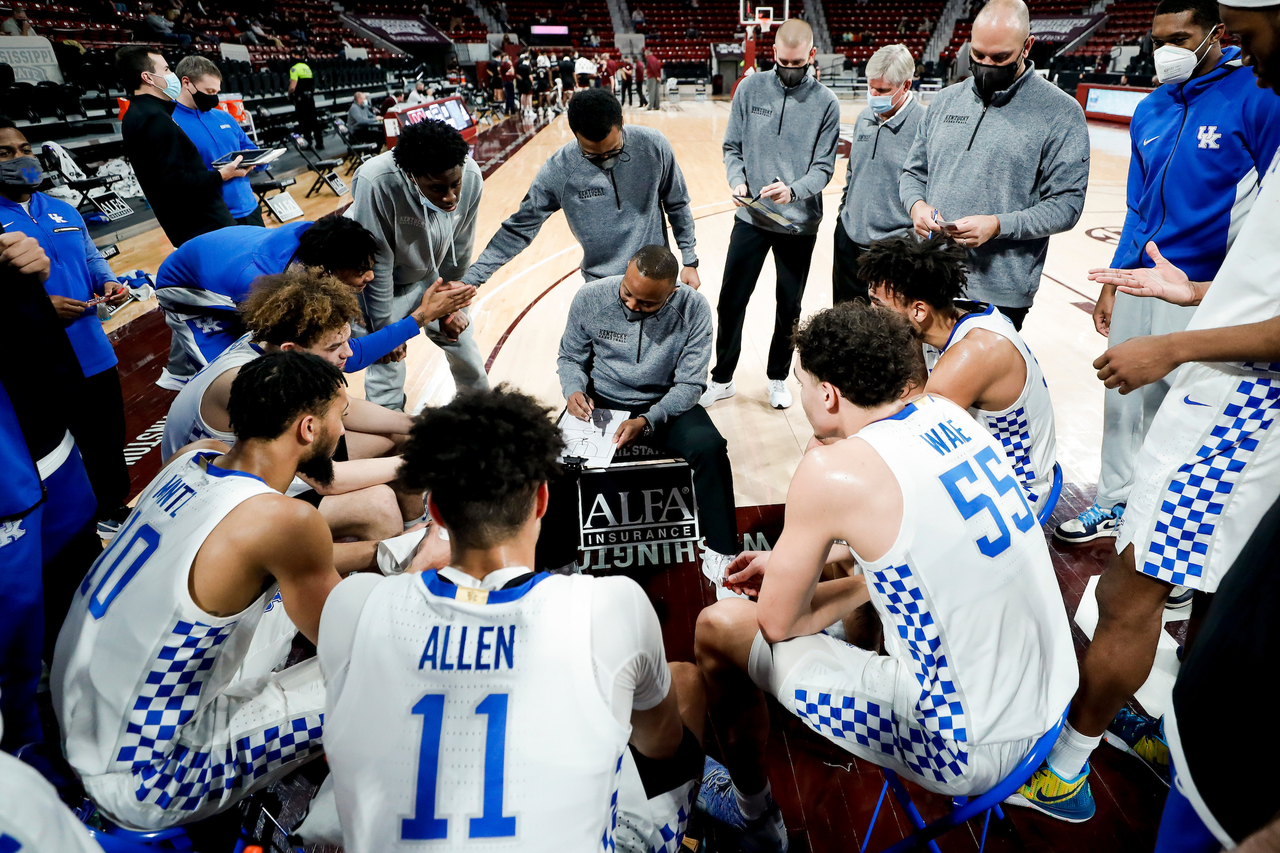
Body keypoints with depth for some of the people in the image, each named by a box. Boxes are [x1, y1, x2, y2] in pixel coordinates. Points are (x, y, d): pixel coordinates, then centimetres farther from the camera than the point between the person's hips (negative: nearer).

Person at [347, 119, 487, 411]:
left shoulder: (471, 177, -25)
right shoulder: (377, 182, -37)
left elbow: (459, 250, -10)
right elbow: (376, 266, -26)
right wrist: (384, 328, -16)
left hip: (431, 275, 4)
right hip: (383, 284, -4)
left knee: (464, 346, 15)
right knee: (387, 363, -4)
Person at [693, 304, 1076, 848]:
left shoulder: (832, 468, -23)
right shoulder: (946, 414, 0)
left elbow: (777, 622, -12)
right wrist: (797, 561, 16)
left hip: (966, 751, -8)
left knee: (719, 627, 0)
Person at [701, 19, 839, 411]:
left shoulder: (825, 102, -4)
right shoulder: (751, 88, 0)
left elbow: (824, 167, -5)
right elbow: (732, 147, 5)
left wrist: (793, 191, -24)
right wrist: (737, 181, -15)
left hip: (799, 224, 0)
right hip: (750, 218, 1)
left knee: (789, 307, 11)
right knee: (731, 302, 4)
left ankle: (777, 377, 31)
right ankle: (722, 379, 21)